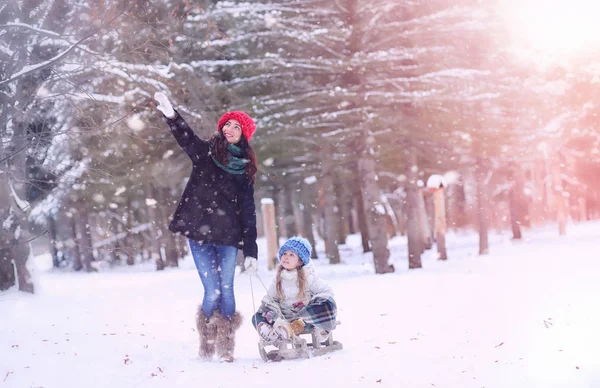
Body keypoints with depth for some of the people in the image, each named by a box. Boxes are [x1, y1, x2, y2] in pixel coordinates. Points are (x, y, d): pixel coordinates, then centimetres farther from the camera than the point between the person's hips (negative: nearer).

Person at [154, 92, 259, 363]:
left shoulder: (245, 168, 10)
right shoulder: (205, 153, 6)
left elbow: (248, 212, 9)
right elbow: (186, 137, -16)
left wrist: (251, 251, 2)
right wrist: (171, 114, -38)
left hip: (228, 238, 2)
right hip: (199, 234, -2)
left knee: (226, 291, -1)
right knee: (212, 292, -6)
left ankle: (226, 348, 10)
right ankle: (206, 346, 12)